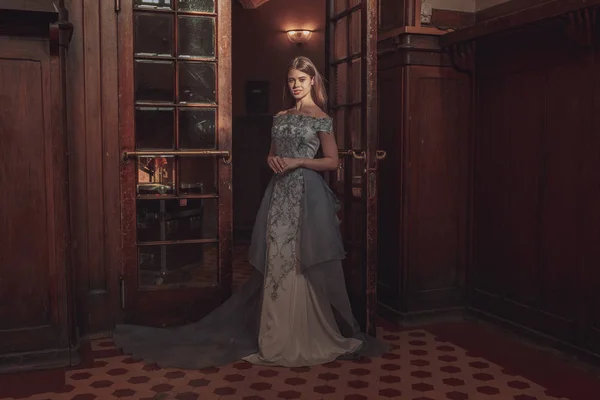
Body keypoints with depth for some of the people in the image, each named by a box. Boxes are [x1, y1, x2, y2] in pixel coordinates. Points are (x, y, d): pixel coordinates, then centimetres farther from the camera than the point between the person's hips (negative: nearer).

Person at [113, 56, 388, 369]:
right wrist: (273, 160, -1)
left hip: (307, 195, -5)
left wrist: (297, 161, -12)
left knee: (306, 266, -2)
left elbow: (332, 161, -3)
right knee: (275, 264, 4)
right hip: (279, 194, 5)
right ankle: (278, 337, 13)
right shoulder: (280, 117, 16)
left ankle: (311, 337, 11)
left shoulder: (321, 119, 0)